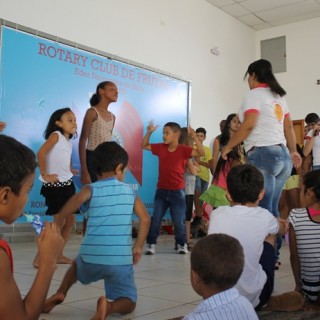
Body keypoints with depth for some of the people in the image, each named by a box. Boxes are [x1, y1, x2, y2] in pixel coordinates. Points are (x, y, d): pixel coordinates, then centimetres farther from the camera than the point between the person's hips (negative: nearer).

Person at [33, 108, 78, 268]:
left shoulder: (68, 140, 13)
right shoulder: (56, 135, -12)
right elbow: (41, 153, -24)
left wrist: (70, 171, 7)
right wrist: (45, 175, -20)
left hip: (67, 183, 9)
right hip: (55, 185, -9)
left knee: (70, 221, 11)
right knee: (59, 223, -7)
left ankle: (59, 255, 23)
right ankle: (39, 258, 2)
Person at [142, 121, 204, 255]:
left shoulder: (183, 150, -10)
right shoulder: (160, 148, 3)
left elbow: (201, 153, -21)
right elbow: (144, 145, 14)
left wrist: (195, 138, -32)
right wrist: (149, 132, 0)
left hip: (177, 192, -3)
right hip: (161, 190, 4)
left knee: (178, 221, 6)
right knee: (155, 219, 5)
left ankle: (182, 245, 23)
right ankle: (151, 244, 14)